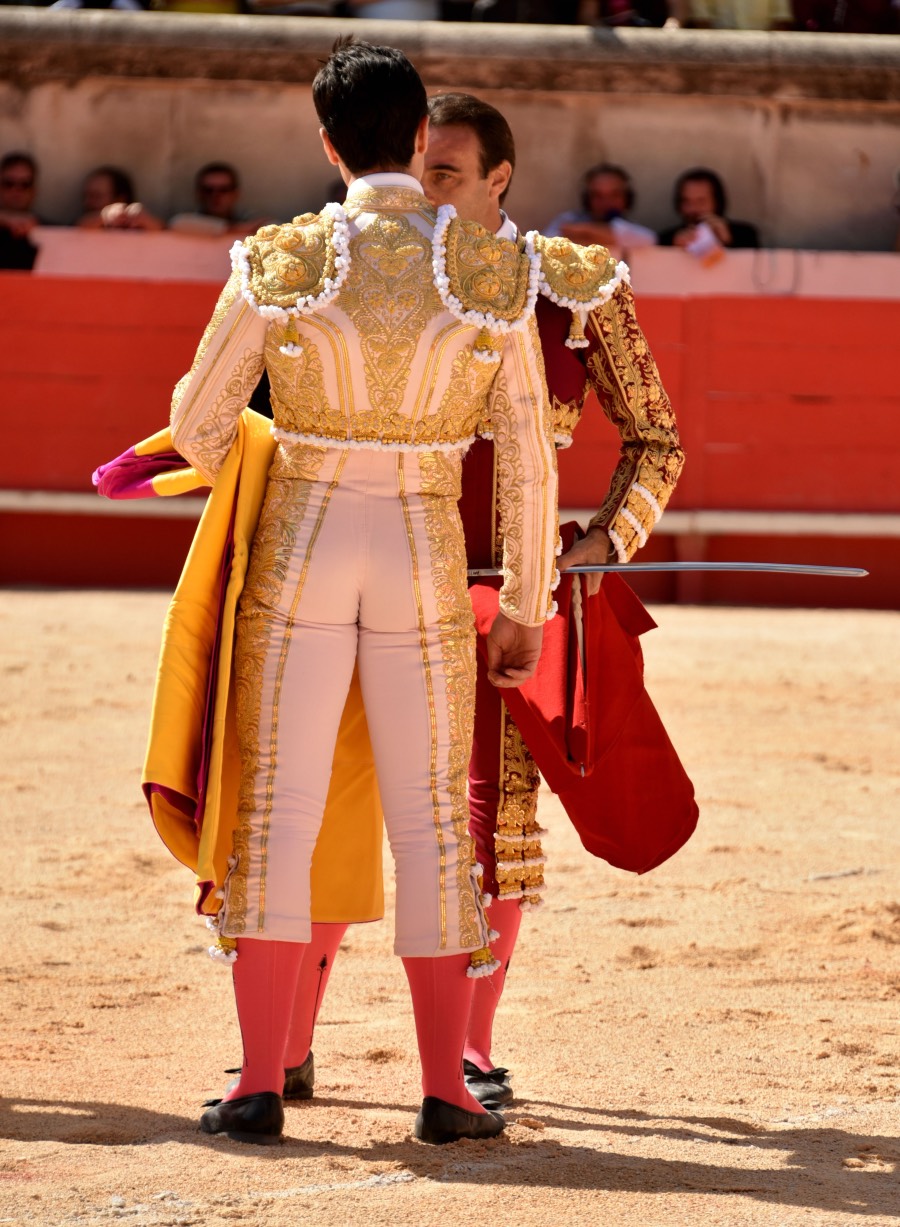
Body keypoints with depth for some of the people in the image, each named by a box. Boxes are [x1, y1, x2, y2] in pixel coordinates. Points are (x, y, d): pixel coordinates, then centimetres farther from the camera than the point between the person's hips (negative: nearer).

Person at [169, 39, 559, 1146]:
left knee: (277, 809, 3)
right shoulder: (494, 272, -4)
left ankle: (258, 1084, 1)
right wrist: (524, 611, 8)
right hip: (427, 560, 1)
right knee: (432, 818, 8)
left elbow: (197, 424, 2)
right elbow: (529, 461, -1)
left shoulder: (277, 264, -7)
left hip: (297, 552, -1)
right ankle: (445, 1089, 8)